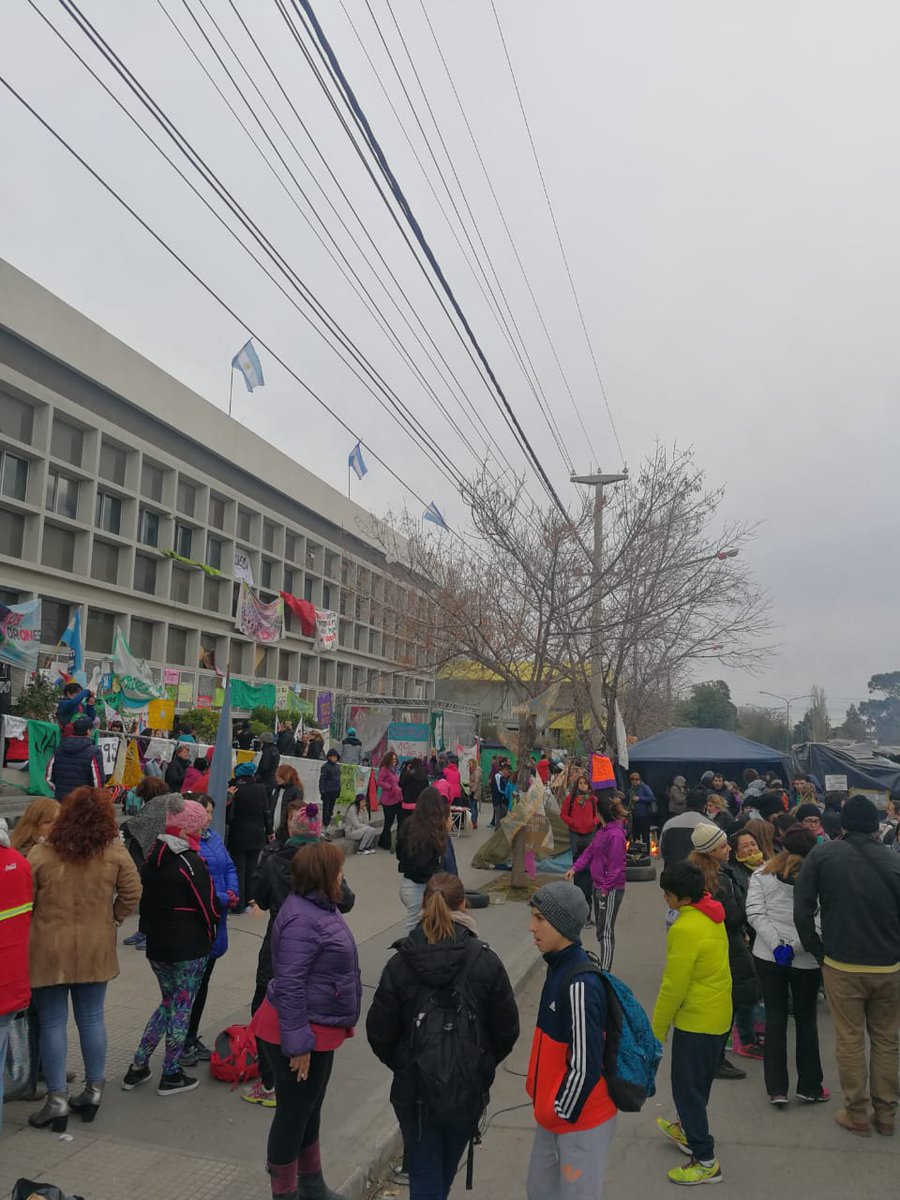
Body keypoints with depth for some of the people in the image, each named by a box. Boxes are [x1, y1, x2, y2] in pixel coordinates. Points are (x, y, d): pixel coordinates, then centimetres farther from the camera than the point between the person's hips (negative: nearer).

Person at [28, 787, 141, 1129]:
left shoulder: (41, 855, -14)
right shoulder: (115, 853, -9)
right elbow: (132, 893, -5)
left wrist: (27, 934, 10)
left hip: (49, 950, -2)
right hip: (95, 950, 2)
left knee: (52, 1024, 10)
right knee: (92, 1019, 15)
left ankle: (57, 1100, 15)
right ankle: (93, 1092, 26)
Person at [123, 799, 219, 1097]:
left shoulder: (153, 857, 4)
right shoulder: (192, 862, -17)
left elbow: (145, 897, 10)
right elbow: (207, 905, -13)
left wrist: (150, 929, 16)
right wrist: (210, 935, 5)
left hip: (157, 946, 7)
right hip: (189, 949, -7)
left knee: (167, 1002, 21)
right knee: (182, 1007, 6)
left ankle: (138, 1067, 21)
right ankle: (171, 1076, 15)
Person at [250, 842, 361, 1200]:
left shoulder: (320, 907, 4)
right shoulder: (302, 919, -28)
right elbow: (289, 986, -29)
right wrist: (298, 1044, -25)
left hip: (319, 1028, 10)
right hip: (301, 1035, -10)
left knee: (310, 1112, 24)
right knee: (293, 1115, 8)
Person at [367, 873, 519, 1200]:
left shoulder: (399, 964, -15)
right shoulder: (485, 961, -15)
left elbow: (379, 1032, -8)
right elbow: (507, 1029, -8)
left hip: (414, 1090, -1)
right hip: (470, 1088, 1)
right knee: (447, 1168, 26)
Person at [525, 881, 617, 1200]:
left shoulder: (580, 983, -28)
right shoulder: (558, 967, 2)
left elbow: (585, 1063, -24)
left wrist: (562, 1112, -13)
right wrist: (547, 1105, 16)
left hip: (582, 1119, -9)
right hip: (552, 1114, 9)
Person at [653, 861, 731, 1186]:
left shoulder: (684, 929, -27)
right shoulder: (713, 917, 1)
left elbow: (673, 987, -23)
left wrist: (657, 1030, -12)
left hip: (696, 1021, -9)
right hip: (719, 1015, 9)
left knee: (687, 1088, 5)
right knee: (700, 1082, 24)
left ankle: (705, 1161, 13)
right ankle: (687, 1130, 42)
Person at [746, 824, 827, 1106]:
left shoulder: (762, 873, -1)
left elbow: (754, 913, -9)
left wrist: (777, 945, -12)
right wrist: (794, 946, -14)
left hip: (768, 956, 2)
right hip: (806, 959, -2)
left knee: (775, 1018, 10)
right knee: (806, 1019, 15)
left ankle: (777, 1089, 12)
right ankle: (809, 1087, 23)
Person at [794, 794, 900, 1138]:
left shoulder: (822, 855, -6)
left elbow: (802, 911, -8)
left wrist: (820, 952, 3)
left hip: (842, 965, -2)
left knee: (850, 1041, 10)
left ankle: (856, 1116, 19)